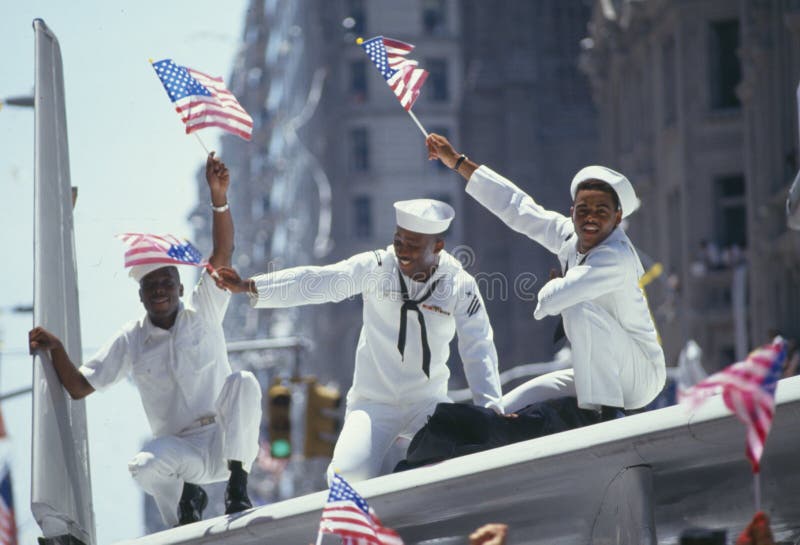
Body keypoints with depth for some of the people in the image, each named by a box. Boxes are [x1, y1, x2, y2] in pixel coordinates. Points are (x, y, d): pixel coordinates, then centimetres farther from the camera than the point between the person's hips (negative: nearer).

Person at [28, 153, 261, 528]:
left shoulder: (203, 312, 0)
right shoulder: (130, 342, 4)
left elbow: (223, 253, -14)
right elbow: (79, 388, 5)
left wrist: (218, 197, -29)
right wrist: (56, 350, -13)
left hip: (227, 440, -1)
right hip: (182, 452, 1)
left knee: (243, 381, -30)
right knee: (144, 467, -33)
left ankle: (237, 486, -20)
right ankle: (186, 496, 4)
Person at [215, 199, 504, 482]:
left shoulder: (460, 285, -5)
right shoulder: (376, 266, -7)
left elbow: (478, 350, -6)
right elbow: (315, 282, -13)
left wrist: (490, 407, -19)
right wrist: (248, 286, -22)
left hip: (428, 405, 1)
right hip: (373, 403, -1)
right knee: (349, 474, -23)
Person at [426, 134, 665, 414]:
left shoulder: (616, 257, -26)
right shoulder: (569, 236, -2)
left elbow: (554, 299, -36)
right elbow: (518, 207, 8)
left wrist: (551, 288, -11)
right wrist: (458, 162, 13)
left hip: (641, 377, -8)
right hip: (598, 375, 8)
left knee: (579, 307, -31)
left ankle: (602, 411, -29)